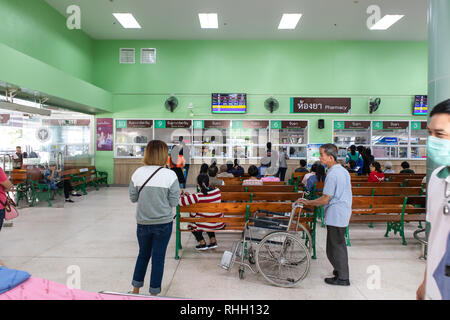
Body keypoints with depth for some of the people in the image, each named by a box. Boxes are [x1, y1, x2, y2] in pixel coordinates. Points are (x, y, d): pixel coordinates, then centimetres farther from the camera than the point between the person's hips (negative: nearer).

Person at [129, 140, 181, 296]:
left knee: (143, 254, 22)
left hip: (143, 222, 3)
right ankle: (154, 292, 23)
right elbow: (174, 202, -11)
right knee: (158, 257, 11)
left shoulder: (137, 173, -7)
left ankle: (136, 288, 33)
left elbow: (133, 198, 2)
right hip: (163, 223, -3)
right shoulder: (170, 175, -15)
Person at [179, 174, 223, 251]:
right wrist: (190, 195, 13)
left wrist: (183, 195, 0)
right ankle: (213, 241, 30)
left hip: (206, 225, -5)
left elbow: (181, 201, -24)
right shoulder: (217, 191, -7)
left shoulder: (198, 196, -23)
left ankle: (202, 243, 26)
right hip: (220, 224, 5)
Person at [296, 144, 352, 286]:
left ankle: (342, 278, 12)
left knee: (335, 246, 2)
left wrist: (307, 202, -10)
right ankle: (342, 270, 35)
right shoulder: (343, 170, 10)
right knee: (339, 244, 21)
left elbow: (325, 199, -21)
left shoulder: (332, 174, -21)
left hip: (335, 216, -10)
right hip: (343, 213, 10)